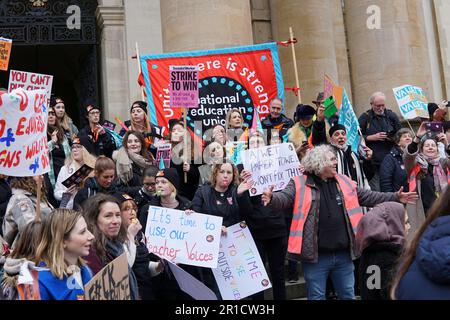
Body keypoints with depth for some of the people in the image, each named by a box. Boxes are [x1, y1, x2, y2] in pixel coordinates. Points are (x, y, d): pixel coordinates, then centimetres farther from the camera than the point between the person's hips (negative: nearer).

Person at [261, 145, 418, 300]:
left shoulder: (344, 182, 11)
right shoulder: (300, 183, -5)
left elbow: (368, 197, 17)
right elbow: (284, 198, -18)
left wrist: (395, 198, 14)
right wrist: (271, 198, -40)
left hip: (343, 254, 5)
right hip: (316, 256, -5)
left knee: (348, 295, 17)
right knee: (316, 297, 7)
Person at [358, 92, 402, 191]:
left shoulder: (392, 116, 12)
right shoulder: (365, 118, 4)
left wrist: (393, 138, -5)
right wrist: (372, 137, -11)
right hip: (373, 161, -2)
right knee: (375, 190, -6)